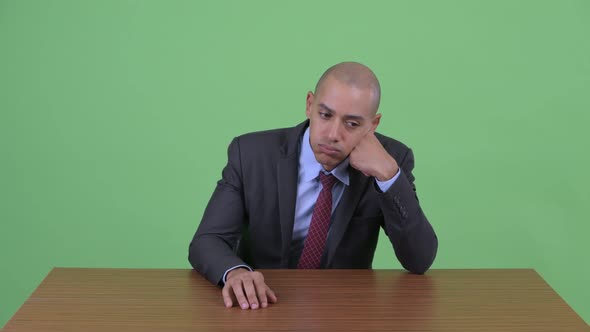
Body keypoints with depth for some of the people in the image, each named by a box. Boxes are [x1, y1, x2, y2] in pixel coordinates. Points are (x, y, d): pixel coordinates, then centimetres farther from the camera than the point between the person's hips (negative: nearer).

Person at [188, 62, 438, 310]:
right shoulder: (252, 153, -10)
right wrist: (235, 272, -33)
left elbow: (420, 261, -14)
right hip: (263, 306, 0)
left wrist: (388, 174, -24)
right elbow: (207, 242, -11)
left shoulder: (392, 158, -8)